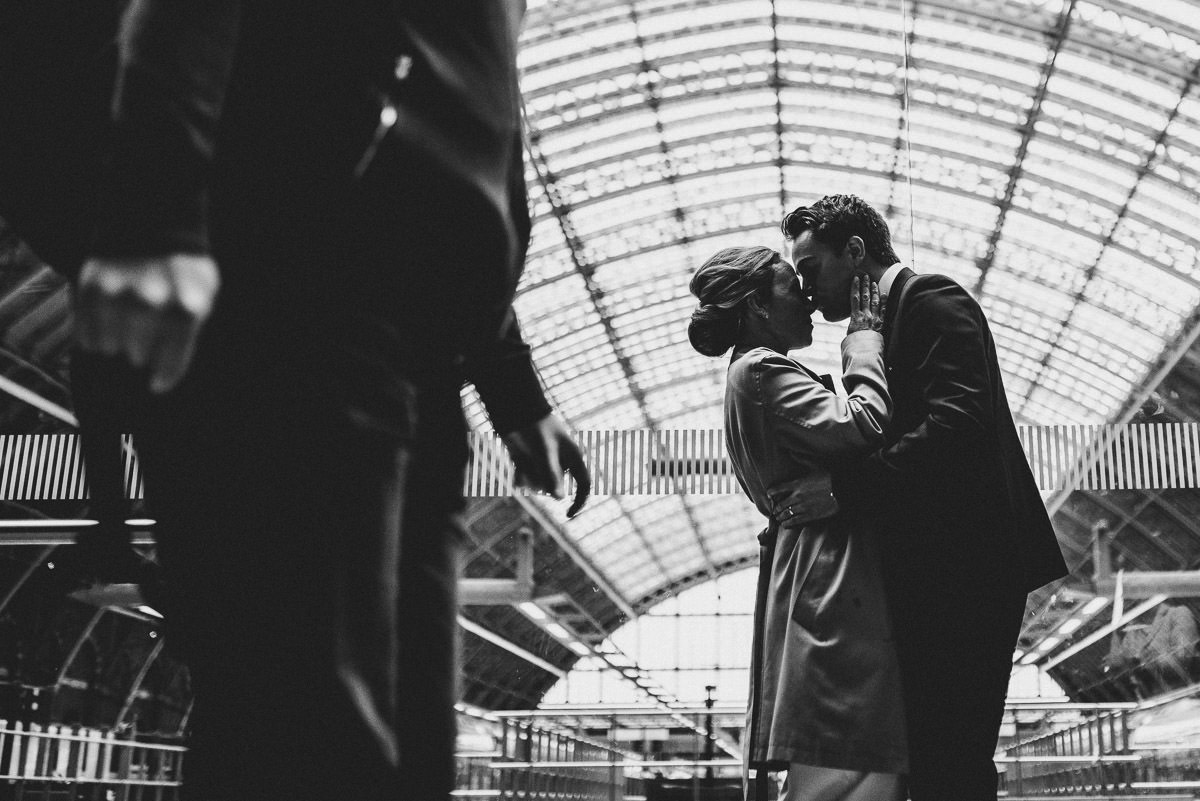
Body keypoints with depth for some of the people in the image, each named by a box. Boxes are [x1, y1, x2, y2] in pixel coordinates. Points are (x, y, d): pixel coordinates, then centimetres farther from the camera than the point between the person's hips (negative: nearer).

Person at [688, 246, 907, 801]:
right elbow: (862, 424, -20)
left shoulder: (755, 372, 25)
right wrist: (864, 334, -7)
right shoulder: (761, 369, -8)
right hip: (830, 573, -10)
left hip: (814, 573, 10)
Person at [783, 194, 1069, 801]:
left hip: (962, 569, -10)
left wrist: (839, 487, -22)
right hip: (934, 572, 10)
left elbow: (957, 422, -21)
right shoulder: (882, 323, 22)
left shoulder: (932, 300, -6)